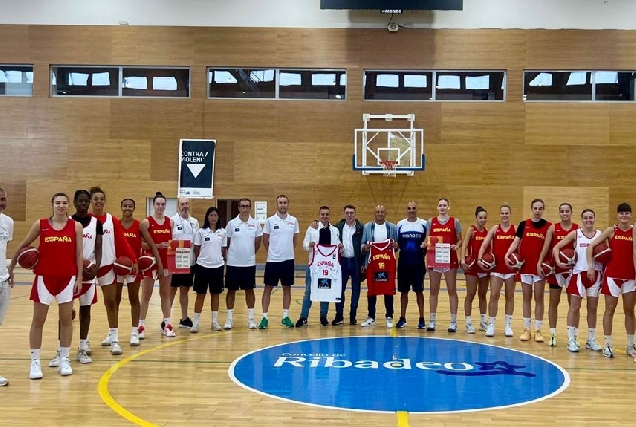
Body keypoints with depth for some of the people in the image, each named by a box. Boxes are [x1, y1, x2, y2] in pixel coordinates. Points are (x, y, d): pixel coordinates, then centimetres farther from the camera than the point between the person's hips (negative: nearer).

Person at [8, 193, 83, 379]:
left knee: (66, 320, 6)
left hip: (68, 278, 0)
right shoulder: (40, 224, -1)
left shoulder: (76, 226, 1)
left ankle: (64, 360, 17)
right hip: (44, 277, 0)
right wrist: (11, 267, 9)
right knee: (38, 320, 4)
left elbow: (79, 254, 2)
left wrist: (79, 278, -3)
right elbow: (23, 246, 9)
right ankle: (35, 362, 14)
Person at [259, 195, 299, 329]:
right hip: (272, 260, -2)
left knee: (287, 288, 8)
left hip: (288, 260, 2)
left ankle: (285, 316, 18)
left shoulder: (294, 221, 3)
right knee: (268, 288, 1)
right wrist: (273, 251, 9)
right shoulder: (270, 220, -3)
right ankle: (265, 317, 7)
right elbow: (265, 240, 4)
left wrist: (288, 251, 11)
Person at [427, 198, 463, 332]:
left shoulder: (455, 222, 3)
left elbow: (459, 240, 4)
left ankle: (453, 321, 7)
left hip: (450, 259, -2)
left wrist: (457, 246, -17)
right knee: (434, 291, 7)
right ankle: (432, 321, 15)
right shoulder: (431, 222, 7)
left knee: (452, 291, 1)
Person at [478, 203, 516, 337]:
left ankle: (508, 325, 19)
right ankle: (491, 324, 8)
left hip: (511, 267, 0)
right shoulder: (494, 229, 3)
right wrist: (480, 258, -17)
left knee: (510, 296, 9)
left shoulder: (516, 229, 2)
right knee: (494, 296, -2)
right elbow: (484, 245, -2)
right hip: (496, 267, 0)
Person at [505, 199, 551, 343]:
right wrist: (507, 254, -14)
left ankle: (538, 330, 13)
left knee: (539, 298, 4)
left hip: (540, 266, -1)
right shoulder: (523, 224, 5)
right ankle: (526, 329, 16)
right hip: (525, 266, 1)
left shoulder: (548, 226, 2)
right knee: (526, 298, 8)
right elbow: (516, 242, 2)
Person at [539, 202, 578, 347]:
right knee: (554, 302, 7)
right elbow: (546, 247, -5)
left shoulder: (578, 228, 1)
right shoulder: (553, 228, 0)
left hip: (572, 269, 0)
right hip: (555, 268, 0)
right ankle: (553, 334, 16)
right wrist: (540, 263, -15)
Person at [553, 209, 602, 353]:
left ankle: (591, 340, 21)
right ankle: (571, 340, 7)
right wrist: (558, 261, -18)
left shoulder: (600, 234, 4)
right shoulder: (575, 233, -2)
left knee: (593, 308, 10)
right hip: (579, 273, -2)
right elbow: (557, 247, -3)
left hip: (595, 274, 2)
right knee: (575, 307, 0)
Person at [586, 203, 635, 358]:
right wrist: (590, 266, -11)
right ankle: (608, 345, 8)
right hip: (612, 275, -2)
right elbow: (591, 246, -5)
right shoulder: (611, 230, -2)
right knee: (610, 309, 2)